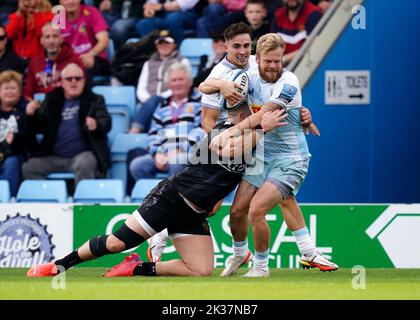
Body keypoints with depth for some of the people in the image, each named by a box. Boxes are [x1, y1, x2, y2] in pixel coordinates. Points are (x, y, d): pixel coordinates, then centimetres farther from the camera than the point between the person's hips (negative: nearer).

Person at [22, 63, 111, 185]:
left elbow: (106, 123, -5)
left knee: (84, 165, -37)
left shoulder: (94, 100, 8)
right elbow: (40, 126, 14)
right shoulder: (52, 99, 15)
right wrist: (32, 115, -10)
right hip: (54, 158, 3)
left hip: (83, 155, -3)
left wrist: (96, 125, -29)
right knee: (28, 167, -19)